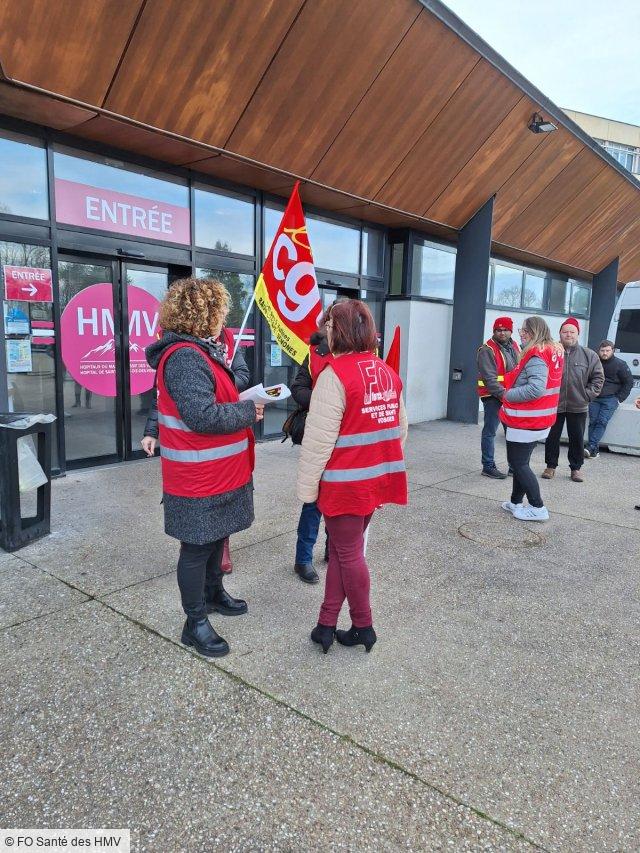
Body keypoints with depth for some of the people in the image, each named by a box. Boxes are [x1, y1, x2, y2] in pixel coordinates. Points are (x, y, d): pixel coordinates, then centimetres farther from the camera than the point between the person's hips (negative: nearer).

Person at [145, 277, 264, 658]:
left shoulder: (201, 352, 11)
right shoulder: (184, 357, -23)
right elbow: (203, 416, -30)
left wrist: (246, 402, 0)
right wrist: (248, 411, -17)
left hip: (220, 473, 10)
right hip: (198, 481, -10)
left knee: (216, 538, 24)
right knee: (197, 547, 5)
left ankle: (214, 593, 44)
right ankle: (195, 623, 22)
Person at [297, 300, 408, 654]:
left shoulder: (335, 375, -17)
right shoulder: (388, 373, 6)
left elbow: (318, 439, -17)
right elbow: (399, 429, 11)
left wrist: (307, 486, -8)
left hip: (346, 482, -7)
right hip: (377, 478, 7)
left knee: (348, 552, 9)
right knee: (342, 548, 17)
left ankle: (363, 628, 25)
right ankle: (327, 623, 25)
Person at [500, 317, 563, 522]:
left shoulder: (536, 357, -20)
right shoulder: (553, 353, 10)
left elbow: (536, 388, -31)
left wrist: (509, 395, -18)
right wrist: (510, 386, 8)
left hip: (525, 421, -10)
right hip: (541, 419, 10)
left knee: (518, 463, 0)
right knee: (521, 462, 19)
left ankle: (538, 508, 3)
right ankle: (516, 502, 28)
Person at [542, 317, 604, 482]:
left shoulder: (589, 355, 1)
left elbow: (598, 377, 5)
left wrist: (588, 394, -4)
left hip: (578, 407, 1)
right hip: (553, 405, -1)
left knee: (577, 439, 10)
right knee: (552, 438, 9)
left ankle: (576, 468, 24)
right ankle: (551, 466, 24)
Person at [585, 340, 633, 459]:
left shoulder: (620, 364, 1)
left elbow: (629, 382, 6)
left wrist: (620, 398, -2)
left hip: (611, 399, -3)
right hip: (594, 398, 3)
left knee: (602, 422, -16)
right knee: (593, 421, -9)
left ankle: (590, 447, -25)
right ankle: (595, 450, -9)